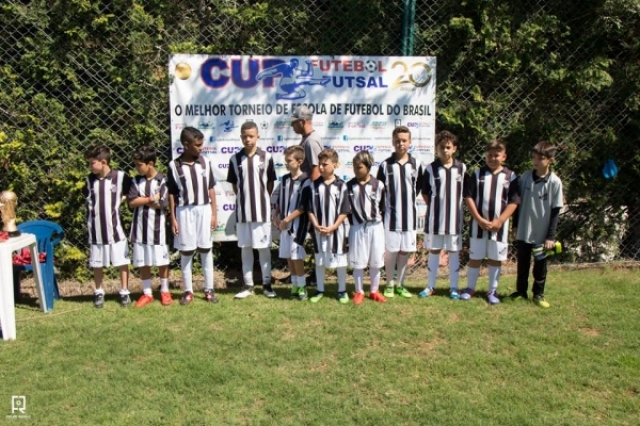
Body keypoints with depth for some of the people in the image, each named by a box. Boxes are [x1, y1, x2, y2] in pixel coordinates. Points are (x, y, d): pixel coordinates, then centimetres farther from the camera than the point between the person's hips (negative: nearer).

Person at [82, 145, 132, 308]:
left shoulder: (120, 176, -9)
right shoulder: (89, 180, 0)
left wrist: (120, 200, -5)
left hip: (115, 227, -3)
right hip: (96, 228, 3)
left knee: (122, 261, 5)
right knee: (97, 264, 11)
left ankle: (124, 292, 18)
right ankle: (99, 292, 27)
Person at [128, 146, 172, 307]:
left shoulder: (162, 181, -8)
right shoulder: (136, 181, 5)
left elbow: (162, 204, -16)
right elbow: (132, 202, -5)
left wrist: (142, 200, -8)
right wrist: (151, 199, -13)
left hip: (157, 225, -4)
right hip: (140, 225, 4)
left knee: (161, 260, 6)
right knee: (142, 262, 9)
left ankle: (165, 291, 20)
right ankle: (147, 293, 20)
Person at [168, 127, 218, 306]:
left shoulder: (205, 162, 2)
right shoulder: (174, 165, -4)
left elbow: (211, 189, 6)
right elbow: (171, 194, 0)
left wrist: (214, 213, 3)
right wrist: (173, 218, -2)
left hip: (204, 210, 2)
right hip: (185, 212, -1)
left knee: (206, 250, 7)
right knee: (186, 251, 6)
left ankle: (209, 289, 17)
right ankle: (188, 291, 17)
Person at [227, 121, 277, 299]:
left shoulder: (266, 157, -3)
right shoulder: (235, 159, 1)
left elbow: (270, 183, 5)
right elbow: (234, 184, 10)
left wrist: (263, 199, 7)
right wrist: (243, 198, 7)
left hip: (262, 210, -2)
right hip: (242, 210, 2)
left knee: (264, 247, 6)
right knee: (245, 248, 9)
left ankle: (267, 283, 16)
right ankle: (248, 285, 18)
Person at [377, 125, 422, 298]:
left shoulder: (415, 164, 2)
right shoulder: (385, 165, -4)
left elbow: (418, 188, 12)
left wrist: (408, 200, 7)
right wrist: (384, 206, -3)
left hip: (409, 215, 2)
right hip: (391, 214, -2)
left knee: (405, 251, 9)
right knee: (391, 251, 4)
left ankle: (400, 284, 22)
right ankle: (389, 284, 18)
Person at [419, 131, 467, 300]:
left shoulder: (462, 168, 0)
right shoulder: (430, 169, -4)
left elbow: (466, 192, 7)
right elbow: (425, 193, 4)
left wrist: (455, 208, 2)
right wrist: (434, 207, -1)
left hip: (455, 218, 1)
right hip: (434, 218, -1)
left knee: (454, 251, 8)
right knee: (434, 251, 9)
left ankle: (453, 287, 17)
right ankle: (430, 286, 19)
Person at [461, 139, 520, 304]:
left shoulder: (511, 176, 0)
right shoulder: (477, 174, 1)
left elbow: (514, 202, -3)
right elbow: (468, 197, -2)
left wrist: (499, 221, -12)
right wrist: (479, 219, -11)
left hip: (499, 226, 0)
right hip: (478, 224, 0)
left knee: (496, 259, 8)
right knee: (475, 257, 7)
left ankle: (492, 291, 21)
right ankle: (470, 288, 21)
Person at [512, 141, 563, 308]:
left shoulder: (555, 182, -12)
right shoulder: (525, 176, -3)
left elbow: (556, 211, -8)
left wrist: (551, 236, -9)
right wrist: (515, 225, 8)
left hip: (542, 234, -2)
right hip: (523, 231, 2)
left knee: (540, 267, 12)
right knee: (522, 264, 14)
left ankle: (538, 294, 27)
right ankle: (521, 291, 29)